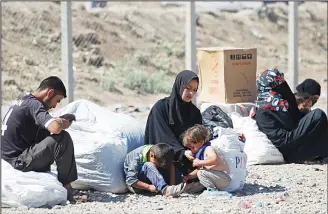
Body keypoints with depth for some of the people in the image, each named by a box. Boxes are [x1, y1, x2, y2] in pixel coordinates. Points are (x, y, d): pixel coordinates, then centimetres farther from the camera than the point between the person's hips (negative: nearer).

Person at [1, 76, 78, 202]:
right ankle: (66, 187, -11)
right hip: (19, 161, -10)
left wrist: (61, 120, 14)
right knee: (63, 138, -17)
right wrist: (64, 123, -6)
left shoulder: (22, 101, 15)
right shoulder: (34, 104, -14)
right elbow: (55, 128, -28)